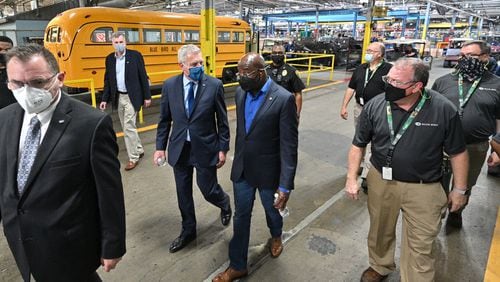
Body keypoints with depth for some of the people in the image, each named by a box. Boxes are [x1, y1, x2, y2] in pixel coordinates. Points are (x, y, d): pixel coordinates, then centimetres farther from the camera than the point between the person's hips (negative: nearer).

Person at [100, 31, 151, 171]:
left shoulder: (135, 55, -7)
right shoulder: (109, 58, 7)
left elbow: (143, 77, -6)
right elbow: (107, 80, 11)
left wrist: (147, 96, -7)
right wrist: (105, 99, 6)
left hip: (132, 97, -5)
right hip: (118, 97, 6)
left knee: (128, 127, -7)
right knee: (126, 127, 13)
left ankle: (133, 158, 4)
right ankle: (139, 150, 29)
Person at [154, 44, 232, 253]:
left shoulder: (214, 85, -10)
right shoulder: (169, 85, -3)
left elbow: (222, 121, -5)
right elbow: (165, 120, 4)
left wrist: (223, 149, -5)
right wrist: (160, 147, 1)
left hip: (205, 148, -3)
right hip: (179, 149, 3)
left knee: (208, 190, 7)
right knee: (183, 193, 14)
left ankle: (224, 203, 44)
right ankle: (188, 231, 36)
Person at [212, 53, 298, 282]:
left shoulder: (284, 99, -21)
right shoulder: (240, 92, -3)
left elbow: (289, 146, -20)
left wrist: (285, 185, -21)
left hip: (268, 171, -4)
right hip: (242, 169, 4)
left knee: (272, 210, 22)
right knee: (241, 216, 14)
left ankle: (276, 235, 56)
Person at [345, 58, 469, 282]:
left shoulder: (444, 110, -14)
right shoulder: (375, 106, -9)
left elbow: (457, 152, -2)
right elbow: (358, 145, 0)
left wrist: (459, 189, 2)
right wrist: (351, 178, -5)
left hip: (423, 189, -2)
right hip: (381, 182, 2)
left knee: (420, 246, 9)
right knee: (380, 232, 21)